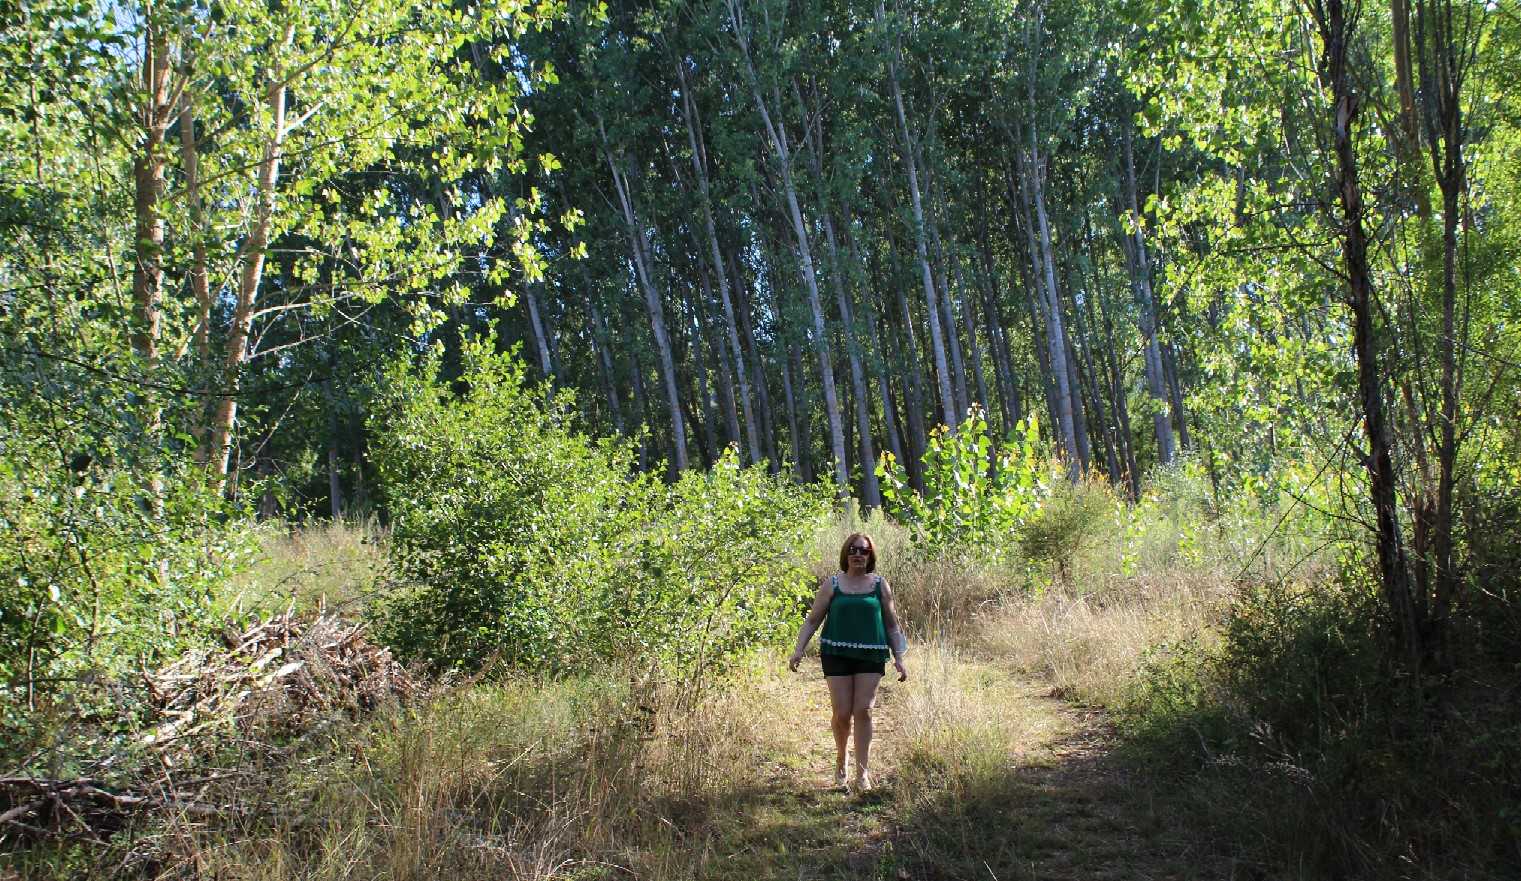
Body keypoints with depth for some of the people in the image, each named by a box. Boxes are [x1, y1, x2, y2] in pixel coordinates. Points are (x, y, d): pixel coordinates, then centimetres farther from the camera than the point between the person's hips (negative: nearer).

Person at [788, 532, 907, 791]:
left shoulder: (880, 585, 8)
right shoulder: (832, 585, 5)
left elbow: (892, 626, 14)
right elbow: (812, 620, 6)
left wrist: (898, 659, 7)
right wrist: (799, 651, -6)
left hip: (871, 655, 1)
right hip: (837, 653, 0)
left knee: (863, 712, -7)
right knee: (842, 713, -4)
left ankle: (862, 773, 1)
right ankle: (840, 758, 25)